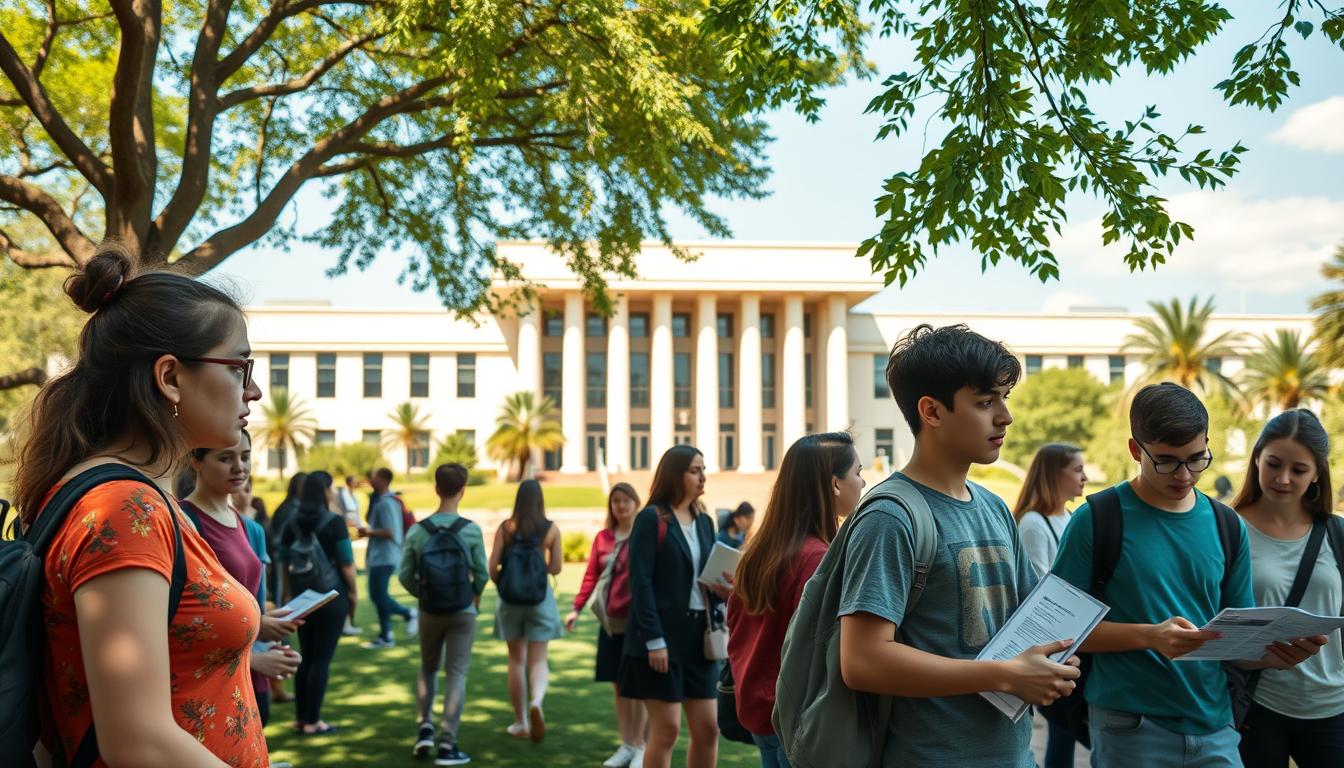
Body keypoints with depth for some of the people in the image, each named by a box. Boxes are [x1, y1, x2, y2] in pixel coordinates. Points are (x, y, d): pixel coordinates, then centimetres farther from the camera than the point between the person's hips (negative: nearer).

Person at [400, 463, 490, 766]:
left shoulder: (417, 530, -5)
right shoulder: (471, 530, -11)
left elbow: (405, 575, -4)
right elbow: (482, 573, -8)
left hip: (429, 611, 2)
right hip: (462, 611, -2)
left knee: (428, 668, 22)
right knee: (456, 673, 3)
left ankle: (425, 726, 13)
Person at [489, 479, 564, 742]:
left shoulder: (505, 528, -4)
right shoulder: (551, 529, -5)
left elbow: (492, 566, -7)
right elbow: (556, 568, -2)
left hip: (510, 598, 1)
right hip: (540, 597, -1)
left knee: (516, 660, 13)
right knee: (538, 660, 5)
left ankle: (520, 722, 19)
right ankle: (536, 701, -24)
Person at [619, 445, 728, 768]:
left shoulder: (704, 521, 12)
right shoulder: (651, 518, -8)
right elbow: (640, 582, -13)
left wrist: (722, 590, -5)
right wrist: (654, 639, -18)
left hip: (699, 634, 7)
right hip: (663, 635, -6)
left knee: (708, 727, 6)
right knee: (666, 729, -1)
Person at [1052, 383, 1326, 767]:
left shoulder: (1227, 526, 7)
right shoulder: (1097, 519, -7)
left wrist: (1274, 654, -11)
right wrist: (1150, 636, -22)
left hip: (1214, 725, 4)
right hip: (1129, 729, -4)